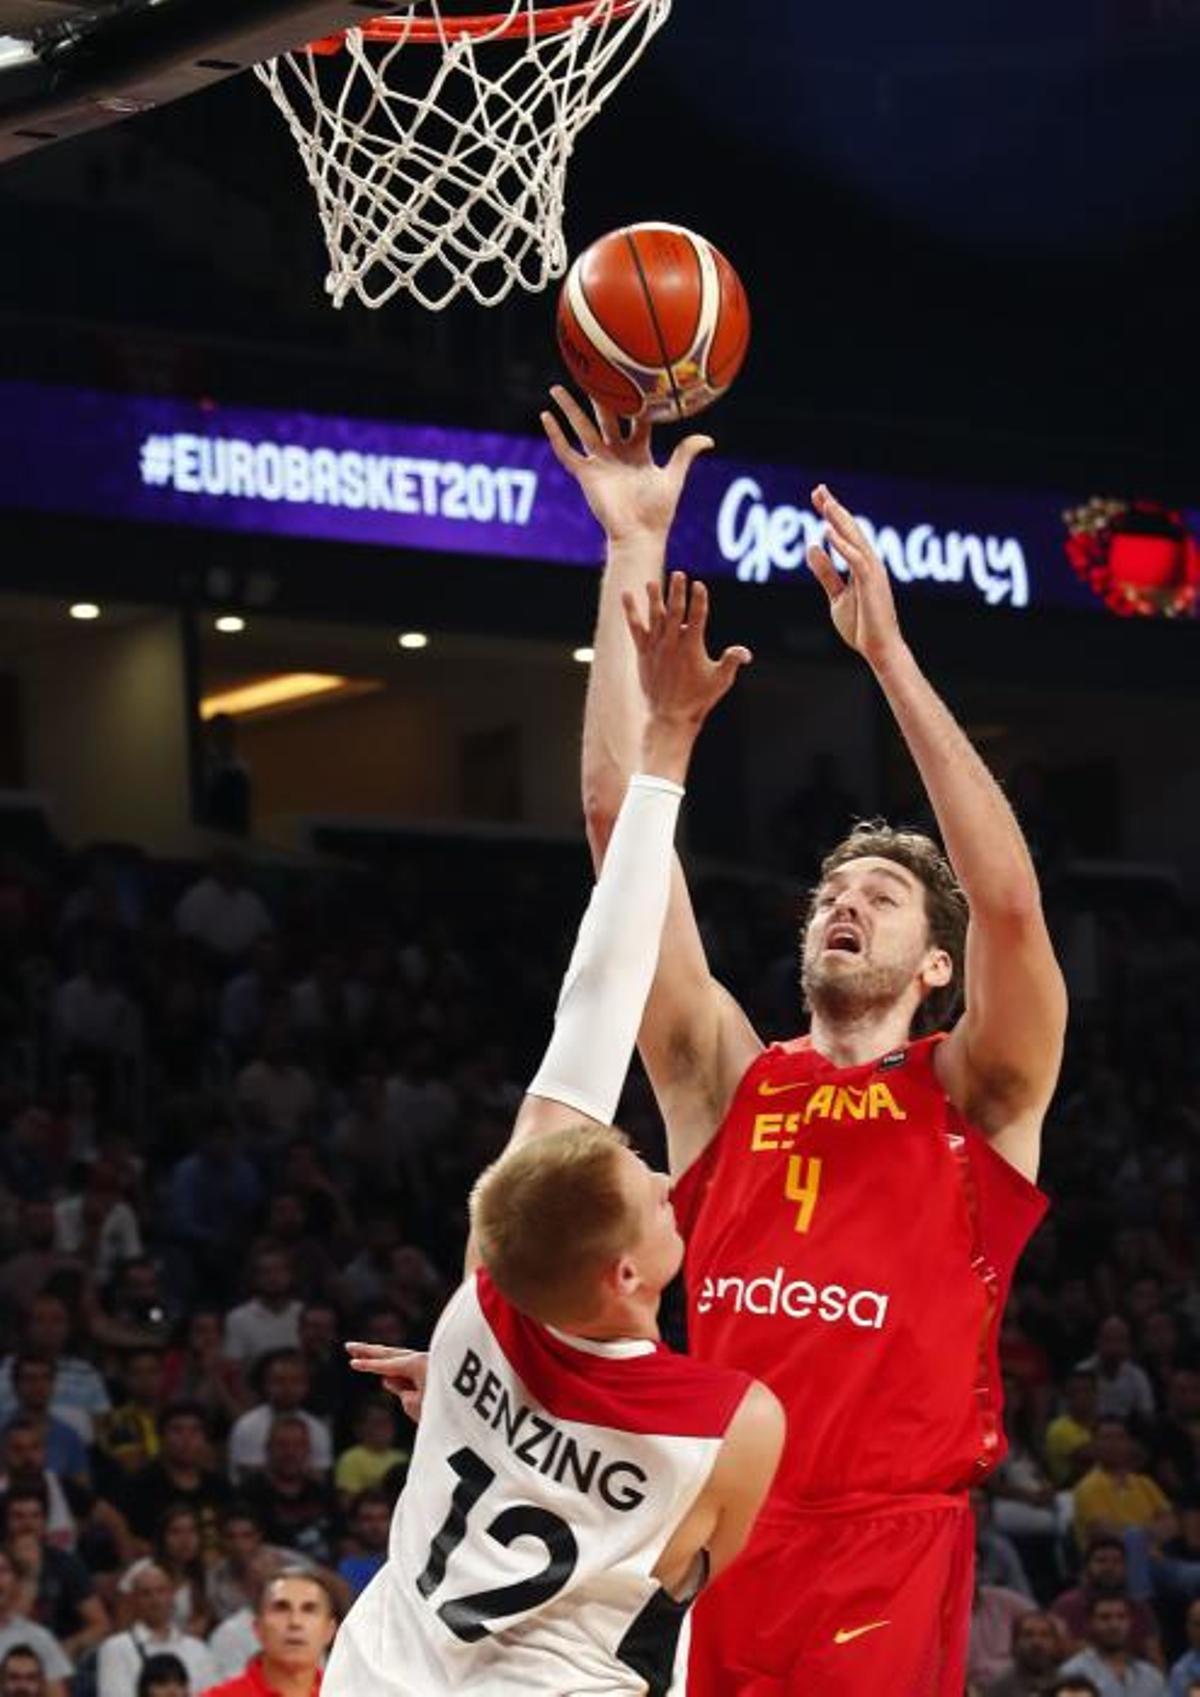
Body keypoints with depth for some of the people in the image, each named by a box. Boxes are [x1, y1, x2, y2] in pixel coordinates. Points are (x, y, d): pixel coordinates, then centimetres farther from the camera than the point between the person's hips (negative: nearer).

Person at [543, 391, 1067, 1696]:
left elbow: (1011, 900, -9)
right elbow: (622, 822, 9)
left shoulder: (977, 1093, 9)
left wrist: (887, 652, -11)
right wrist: (634, 559, 5)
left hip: (888, 1548, -3)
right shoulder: (726, 1078, 15)